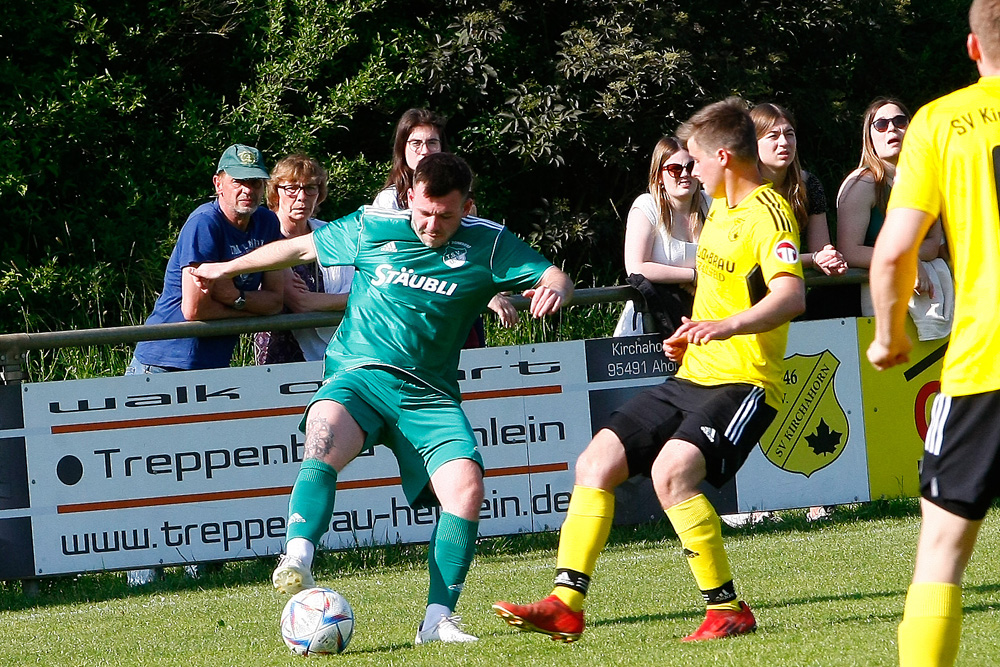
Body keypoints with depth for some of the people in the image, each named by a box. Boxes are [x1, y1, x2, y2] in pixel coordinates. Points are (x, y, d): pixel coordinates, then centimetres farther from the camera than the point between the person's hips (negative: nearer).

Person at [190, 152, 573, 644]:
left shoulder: (487, 245, 2)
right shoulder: (372, 229, 4)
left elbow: (557, 278, -1)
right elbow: (299, 247, 18)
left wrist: (552, 289, -26)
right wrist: (227, 269, 26)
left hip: (429, 394, 1)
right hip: (359, 376, -1)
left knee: (466, 487, -22)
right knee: (324, 437, -34)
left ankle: (438, 617, -14)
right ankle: (297, 560, -49)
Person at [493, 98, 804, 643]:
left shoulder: (767, 214, -15)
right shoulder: (720, 207, 15)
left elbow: (791, 295, -32)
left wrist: (728, 325, -46)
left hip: (744, 383, -10)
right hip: (694, 375, 10)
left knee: (671, 470, -30)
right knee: (595, 462, 2)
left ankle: (728, 610, -18)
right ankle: (565, 604, 5)